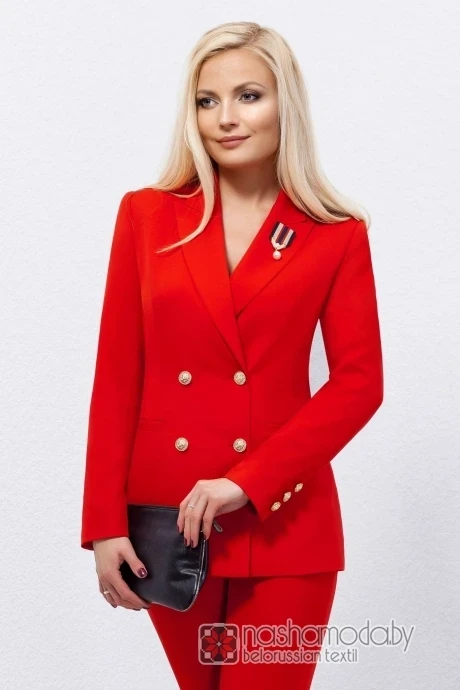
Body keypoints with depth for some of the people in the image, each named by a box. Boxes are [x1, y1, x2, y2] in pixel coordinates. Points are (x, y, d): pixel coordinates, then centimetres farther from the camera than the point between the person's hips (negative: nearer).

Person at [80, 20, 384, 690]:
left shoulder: (337, 235, 0)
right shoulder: (147, 215, 3)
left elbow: (359, 382, -5)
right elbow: (117, 377, 1)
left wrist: (246, 481, -15)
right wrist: (105, 524, -5)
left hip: (282, 523, -1)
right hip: (164, 518, 2)